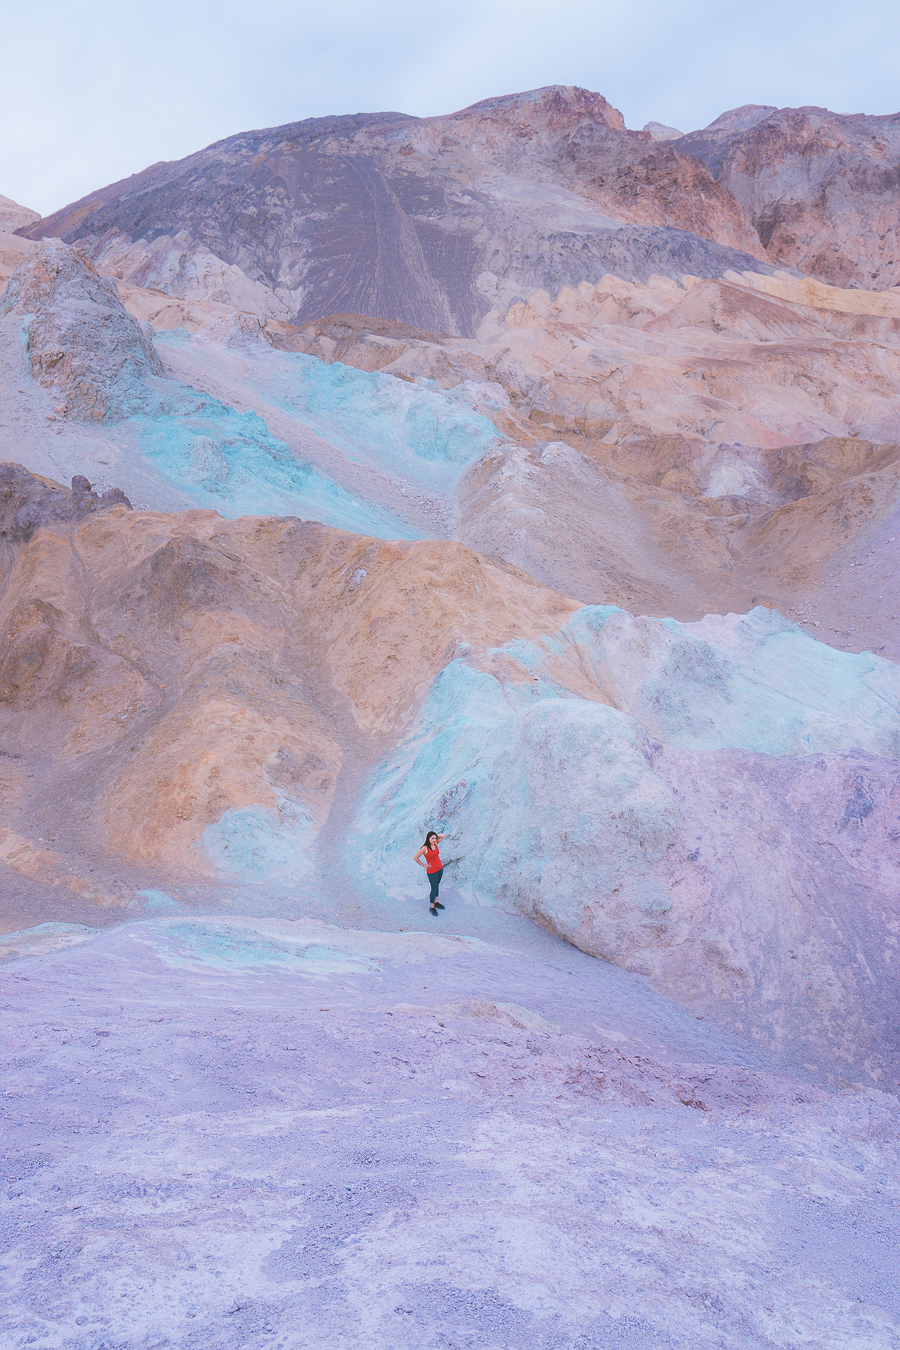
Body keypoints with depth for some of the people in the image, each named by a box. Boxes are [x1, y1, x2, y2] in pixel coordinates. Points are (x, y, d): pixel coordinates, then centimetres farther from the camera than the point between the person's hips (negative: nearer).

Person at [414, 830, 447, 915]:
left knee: (437, 886, 21)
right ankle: (432, 907, 22)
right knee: (434, 888, 5)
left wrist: (436, 835, -10)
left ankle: (436, 902, 39)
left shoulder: (435, 843, -7)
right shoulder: (424, 848, -24)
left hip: (440, 868, 6)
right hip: (432, 871, -6)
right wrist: (423, 865, -9)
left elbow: (444, 835, 3)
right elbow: (416, 858, -17)